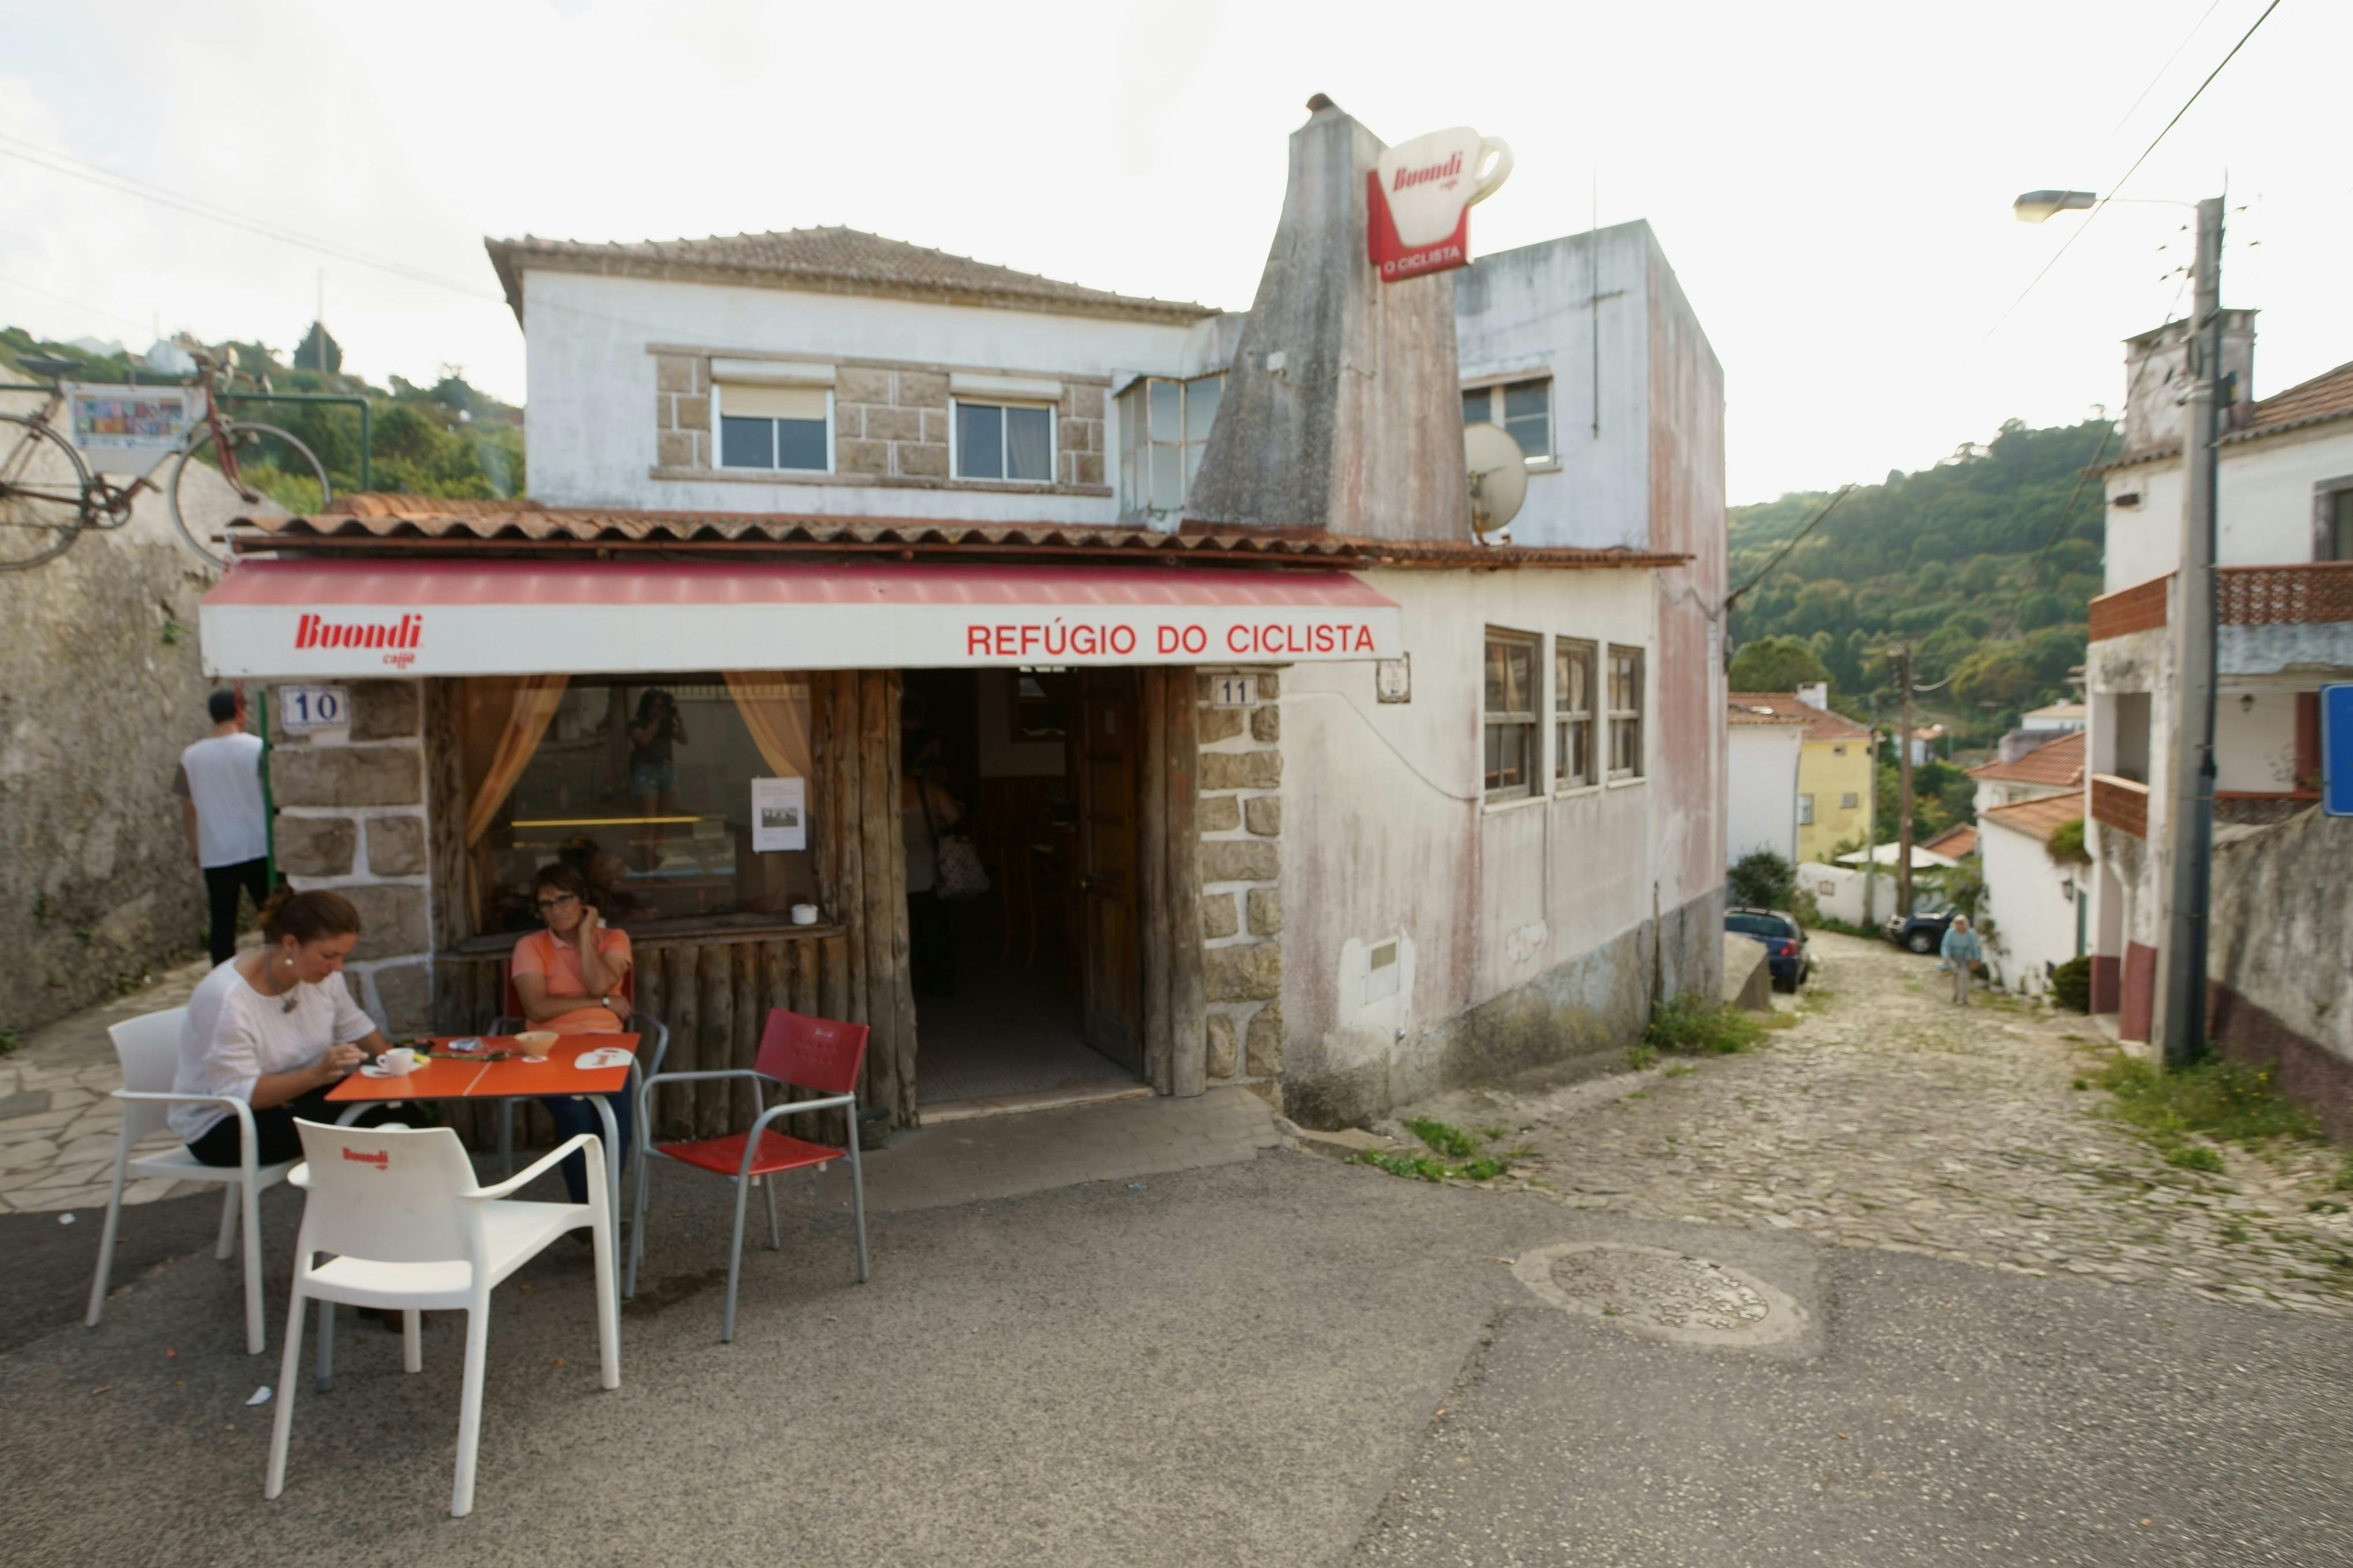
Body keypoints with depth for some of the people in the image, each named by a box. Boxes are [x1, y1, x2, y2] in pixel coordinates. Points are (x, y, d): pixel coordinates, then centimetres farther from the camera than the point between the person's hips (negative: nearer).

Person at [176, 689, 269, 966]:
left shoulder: (191, 756, 2)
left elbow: (188, 807, 8)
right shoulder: (257, 748, -8)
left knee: (222, 923, 7)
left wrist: (194, 845, 20)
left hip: (215, 853, 2)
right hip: (257, 847, -2)